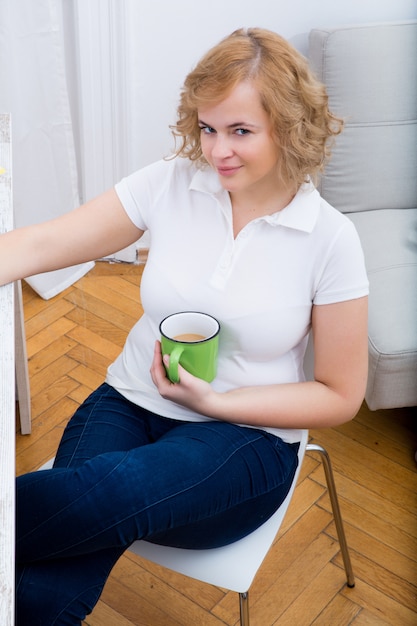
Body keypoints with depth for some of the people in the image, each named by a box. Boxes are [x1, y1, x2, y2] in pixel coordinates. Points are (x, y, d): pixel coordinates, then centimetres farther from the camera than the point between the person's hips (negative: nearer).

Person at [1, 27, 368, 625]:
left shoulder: (330, 238, -7)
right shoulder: (170, 184, -1)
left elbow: (340, 396, -2)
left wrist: (214, 401, -12)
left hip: (246, 435, -1)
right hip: (131, 401, 2)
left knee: (107, 492, -37)